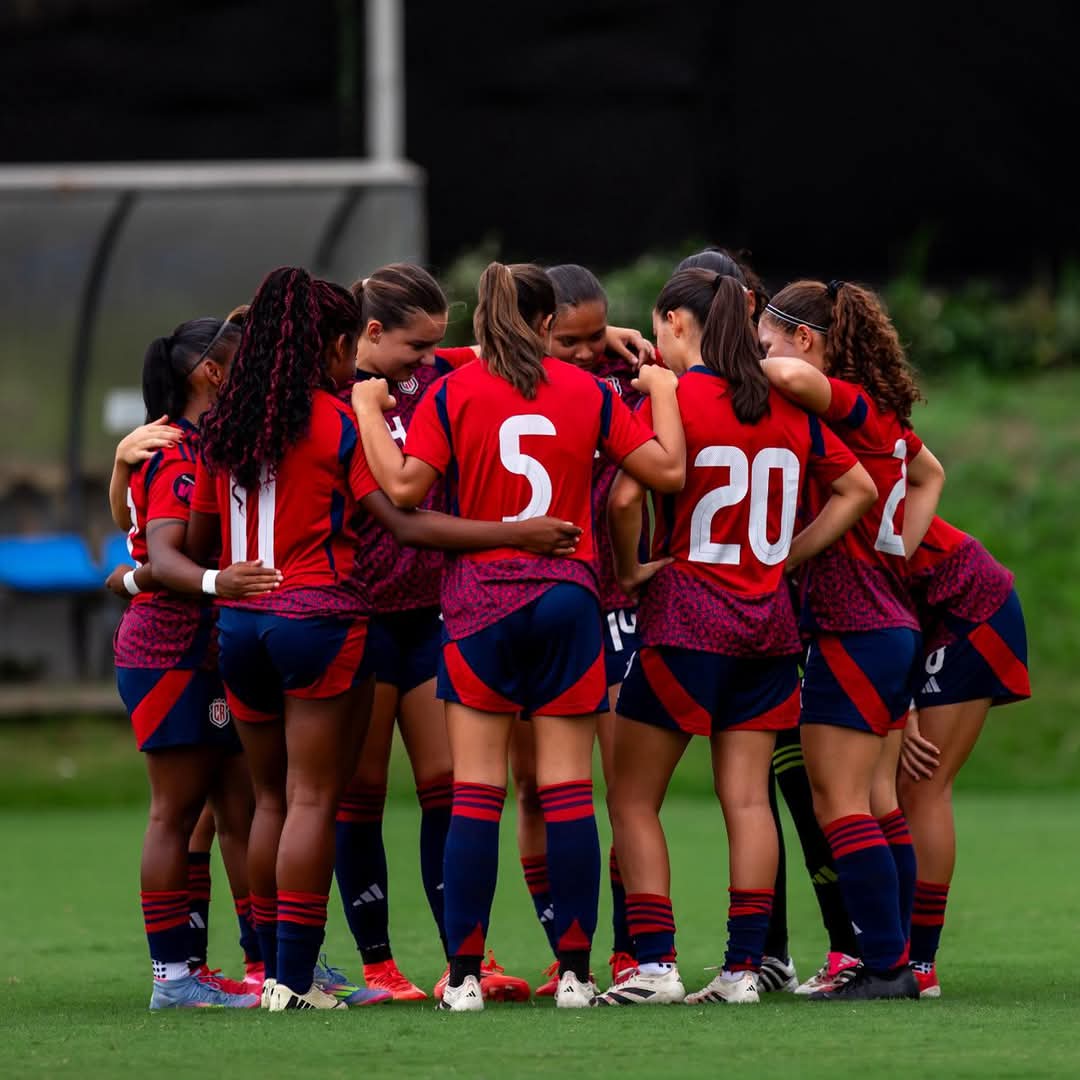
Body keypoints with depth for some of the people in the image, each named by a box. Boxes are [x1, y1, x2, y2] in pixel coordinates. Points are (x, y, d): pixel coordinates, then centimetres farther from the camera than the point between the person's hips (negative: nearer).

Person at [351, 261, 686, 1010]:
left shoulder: (453, 394, -1)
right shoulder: (588, 393, 3)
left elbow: (404, 485, -9)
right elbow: (668, 470, 5)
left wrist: (368, 410, 6)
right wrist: (664, 393, 22)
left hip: (480, 600, -1)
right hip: (568, 597, 1)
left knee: (475, 793, 0)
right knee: (568, 792, 2)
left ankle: (465, 975, -2)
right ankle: (575, 972, 1)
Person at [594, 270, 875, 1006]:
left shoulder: (674, 397, -9)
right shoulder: (786, 408, 8)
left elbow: (627, 497, -20)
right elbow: (859, 487, 15)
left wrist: (627, 570, -4)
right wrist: (786, 557, 13)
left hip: (687, 617, -5)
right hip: (769, 619, 5)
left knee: (634, 799, 2)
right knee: (748, 798, 5)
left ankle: (655, 962, -6)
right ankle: (745, 966, 0)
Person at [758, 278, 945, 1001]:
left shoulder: (849, 403, -14)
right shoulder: (882, 417, 12)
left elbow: (794, 376, -36)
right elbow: (929, 473, 31)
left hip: (851, 632, -9)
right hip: (894, 623, 9)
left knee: (841, 804, -6)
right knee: (879, 806, 11)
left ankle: (886, 965, -7)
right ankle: (896, 961, 13)